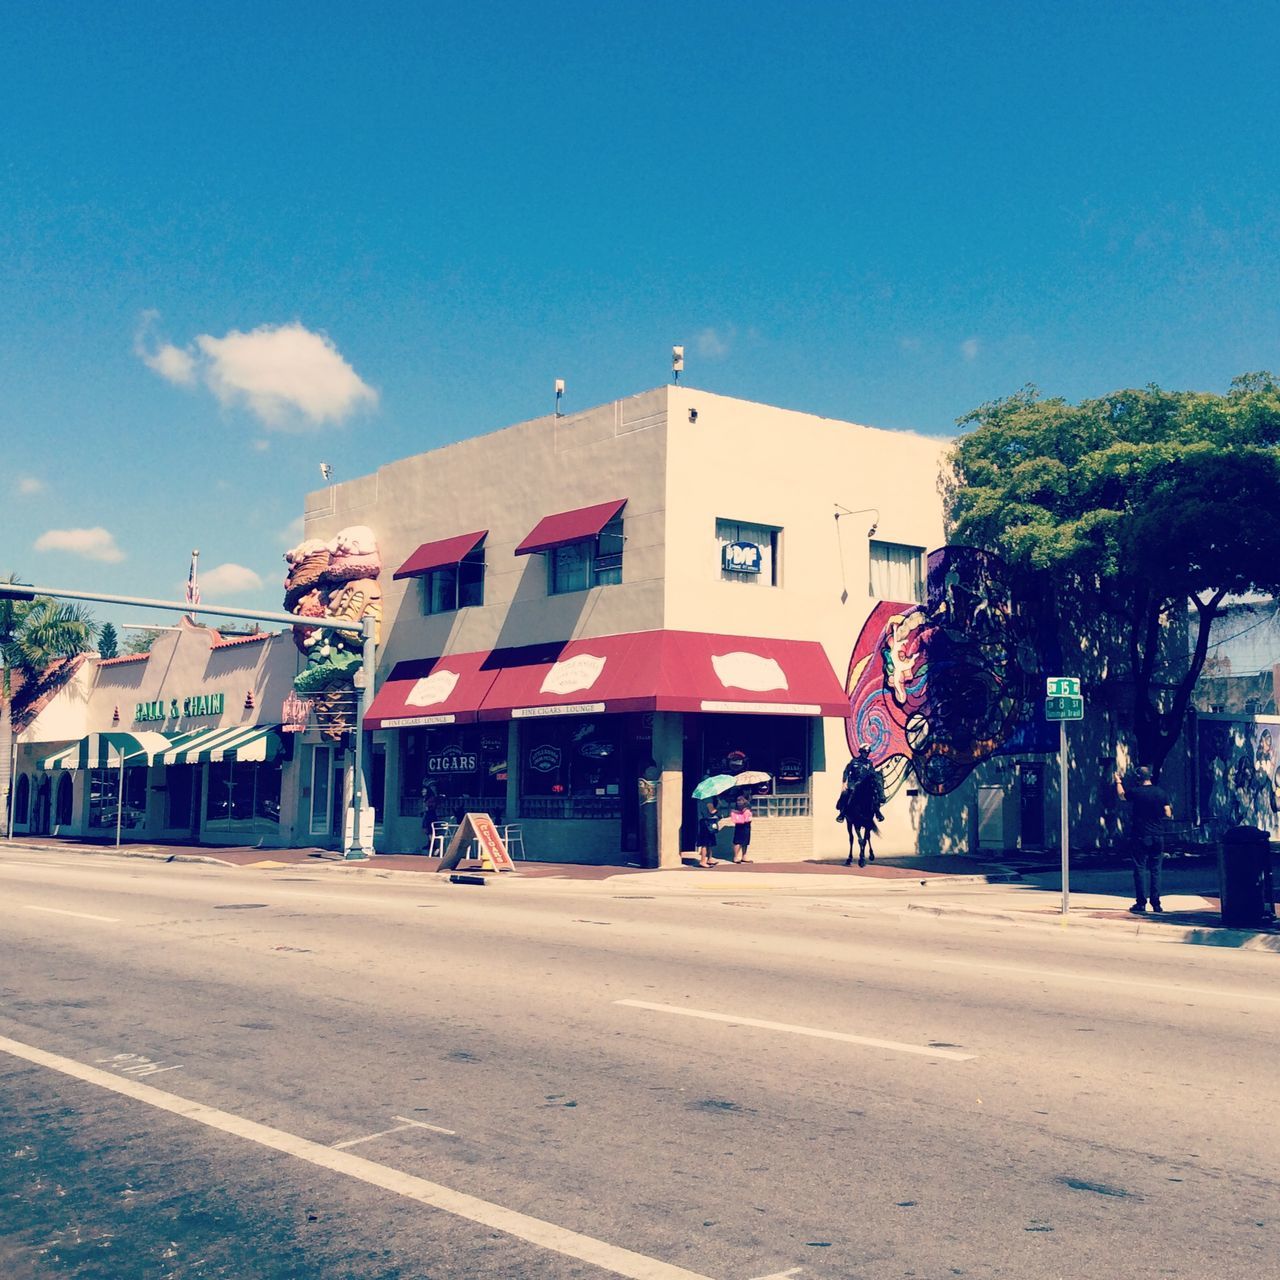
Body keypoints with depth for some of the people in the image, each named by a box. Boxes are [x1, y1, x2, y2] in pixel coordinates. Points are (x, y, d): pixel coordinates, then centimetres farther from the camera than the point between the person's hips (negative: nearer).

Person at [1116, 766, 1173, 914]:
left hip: (1140, 836, -3)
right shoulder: (1161, 792, 0)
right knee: (1155, 870, 9)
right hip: (1158, 837, 3)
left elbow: (1121, 795, 14)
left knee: (1140, 869, 1)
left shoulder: (1136, 792, -7)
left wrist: (1118, 782, 33)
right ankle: (1156, 904, 9)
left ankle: (1141, 903, -2)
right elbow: (1168, 814, 0)